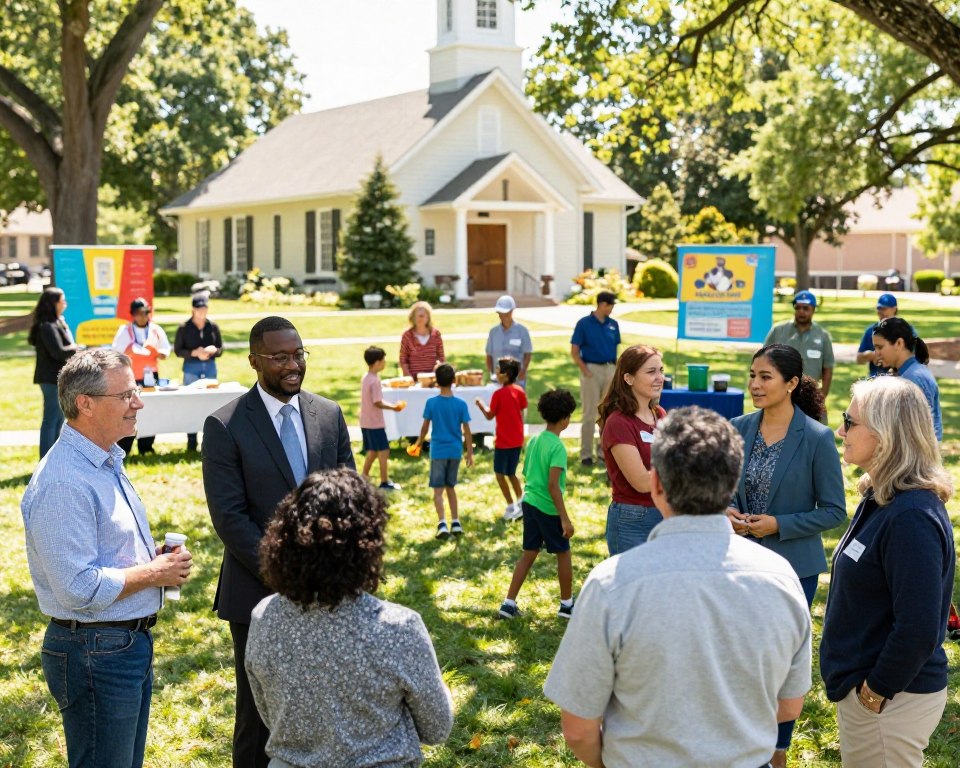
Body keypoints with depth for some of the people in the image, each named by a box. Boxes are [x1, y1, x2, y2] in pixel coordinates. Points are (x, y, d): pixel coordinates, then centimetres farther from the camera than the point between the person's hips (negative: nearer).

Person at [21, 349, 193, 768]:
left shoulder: (106, 462, 10)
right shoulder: (62, 482, -23)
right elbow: (79, 589, -27)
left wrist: (153, 557, 4)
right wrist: (154, 573, -16)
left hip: (132, 643, 10)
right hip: (96, 654, -10)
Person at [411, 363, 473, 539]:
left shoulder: (431, 403, -9)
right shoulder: (461, 404, -5)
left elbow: (425, 427, -1)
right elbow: (466, 430, -3)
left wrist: (419, 443, 17)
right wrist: (470, 452, 6)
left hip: (438, 451, -2)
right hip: (455, 451, 2)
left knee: (438, 490, 1)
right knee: (451, 487, 18)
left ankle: (442, 523, -14)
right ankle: (455, 522, 18)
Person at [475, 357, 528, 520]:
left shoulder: (499, 394, -16)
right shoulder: (519, 391, 1)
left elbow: (490, 415, -5)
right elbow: (521, 415, 6)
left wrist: (481, 405, 12)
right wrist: (520, 435, 15)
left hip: (503, 441, -6)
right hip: (517, 439, 6)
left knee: (500, 473, 7)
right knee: (511, 473, 19)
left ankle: (511, 506, 4)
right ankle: (521, 503, 17)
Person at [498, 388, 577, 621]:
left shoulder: (534, 440, 6)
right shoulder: (557, 446, -18)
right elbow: (553, 485, -22)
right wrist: (565, 518, -20)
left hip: (529, 503, 8)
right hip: (548, 508, -7)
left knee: (529, 554, 13)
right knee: (563, 554, 9)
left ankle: (509, 603, 11)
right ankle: (567, 604, 22)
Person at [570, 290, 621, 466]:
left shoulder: (613, 325, 8)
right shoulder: (584, 323, -5)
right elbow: (574, 351, -5)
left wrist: (616, 368, 4)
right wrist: (585, 370, -12)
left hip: (610, 370, 5)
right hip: (592, 369, -5)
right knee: (590, 414, -1)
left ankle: (604, 452, 17)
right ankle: (586, 454, 6)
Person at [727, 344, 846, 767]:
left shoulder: (817, 438, -14)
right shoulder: (739, 429, -2)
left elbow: (834, 511, -10)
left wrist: (779, 524, -19)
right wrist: (728, 511, -12)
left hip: (793, 566, -3)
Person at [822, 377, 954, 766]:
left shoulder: (911, 518, -26)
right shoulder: (881, 498, 5)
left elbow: (919, 629, -28)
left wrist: (878, 689, -18)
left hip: (892, 700, -9)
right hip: (862, 686, 9)